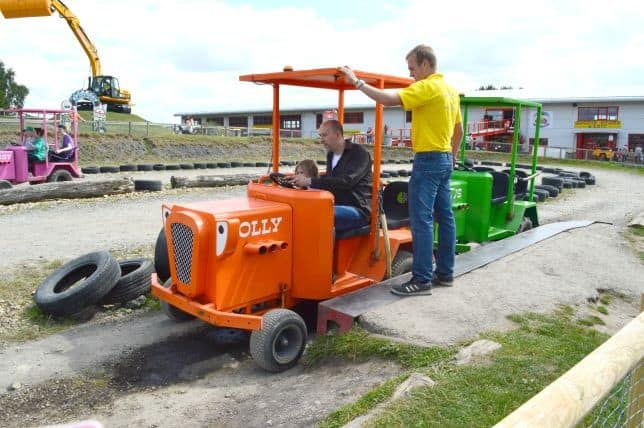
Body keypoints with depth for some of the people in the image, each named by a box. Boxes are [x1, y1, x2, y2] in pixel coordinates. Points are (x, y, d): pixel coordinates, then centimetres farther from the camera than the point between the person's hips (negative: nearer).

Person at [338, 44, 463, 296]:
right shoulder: (450, 90, 16)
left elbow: (389, 99, -24)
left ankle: (422, 280, -6)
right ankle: (445, 273, 19)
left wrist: (357, 82, -17)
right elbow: (458, 129, 22)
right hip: (444, 159, 10)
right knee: (445, 216, 11)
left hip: (428, 160, -10)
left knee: (421, 219, -9)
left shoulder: (427, 87, -13)